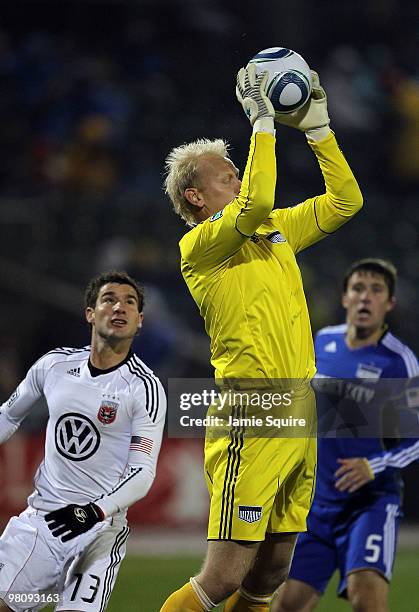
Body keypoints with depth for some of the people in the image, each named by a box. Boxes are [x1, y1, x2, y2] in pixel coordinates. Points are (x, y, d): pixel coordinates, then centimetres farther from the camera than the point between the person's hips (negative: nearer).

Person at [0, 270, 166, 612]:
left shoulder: (145, 388, -7)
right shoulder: (55, 365, 5)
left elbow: (143, 473, -12)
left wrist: (95, 512, -25)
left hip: (101, 524, -3)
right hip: (42, 516, 3)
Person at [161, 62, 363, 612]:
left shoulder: (278, 231, 17)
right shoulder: (198, 245, -6)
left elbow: (345, 201, 19)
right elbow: (256, 202, -24)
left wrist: (316, 125, 11)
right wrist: (262, 121, -16)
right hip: (253, 419, -7)